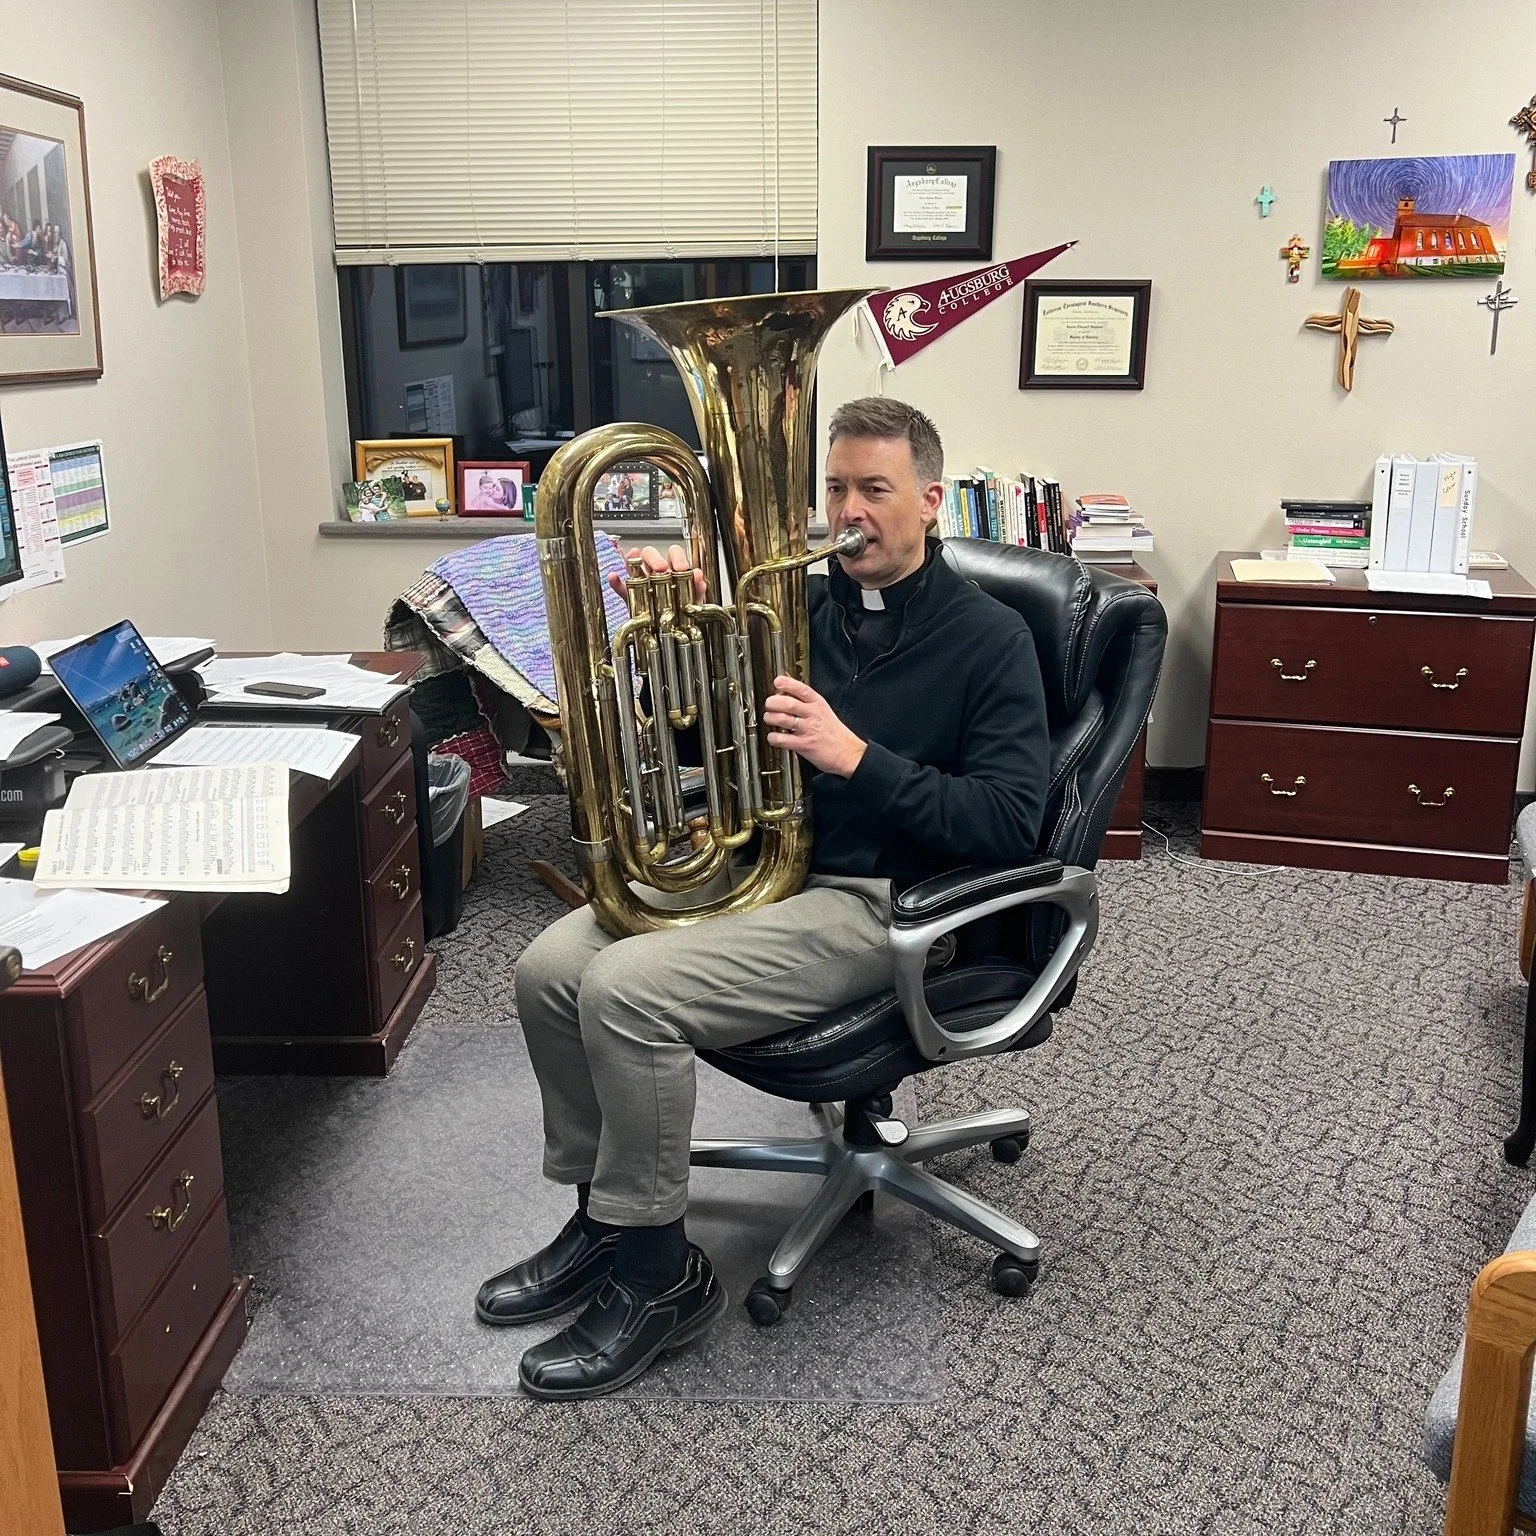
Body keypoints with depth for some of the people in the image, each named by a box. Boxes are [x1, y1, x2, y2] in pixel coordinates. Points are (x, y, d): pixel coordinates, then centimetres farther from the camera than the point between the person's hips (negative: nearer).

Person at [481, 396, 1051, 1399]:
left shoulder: (988, 640, -4)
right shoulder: (801, 608, 13)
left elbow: (1009, 825, -14)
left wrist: (856, 756, -23)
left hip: (875, 902, -7)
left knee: (626, 991, -25)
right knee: (550, 970, -11)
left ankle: (660, 1277, -6)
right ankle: (603, 1217, 9)